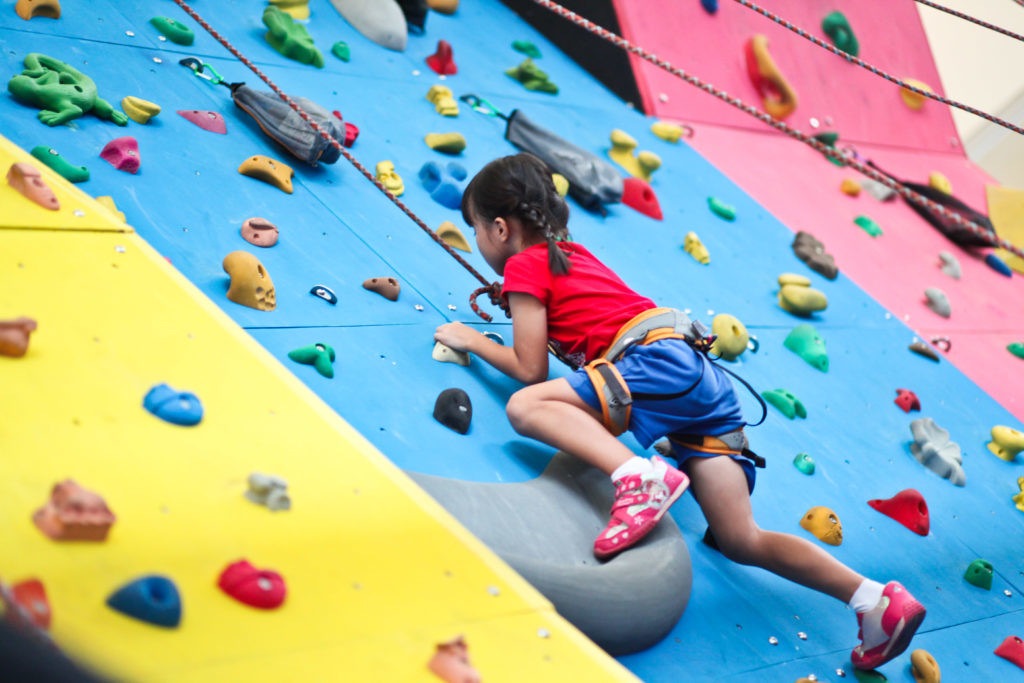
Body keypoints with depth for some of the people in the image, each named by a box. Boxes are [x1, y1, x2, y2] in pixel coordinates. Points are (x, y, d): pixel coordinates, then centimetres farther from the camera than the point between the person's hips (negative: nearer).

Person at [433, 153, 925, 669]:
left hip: (660, 360, -8)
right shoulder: (570, 252, 28)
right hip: (706, 378, 8)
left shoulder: (525, 264, 4)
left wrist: (474, 341, 18)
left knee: (526, 407, -20)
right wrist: (512, 297, 41)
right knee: (742, 542, 2)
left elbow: (530, 370, 3)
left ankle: (642, 476, -37)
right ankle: (874, 599, -9)